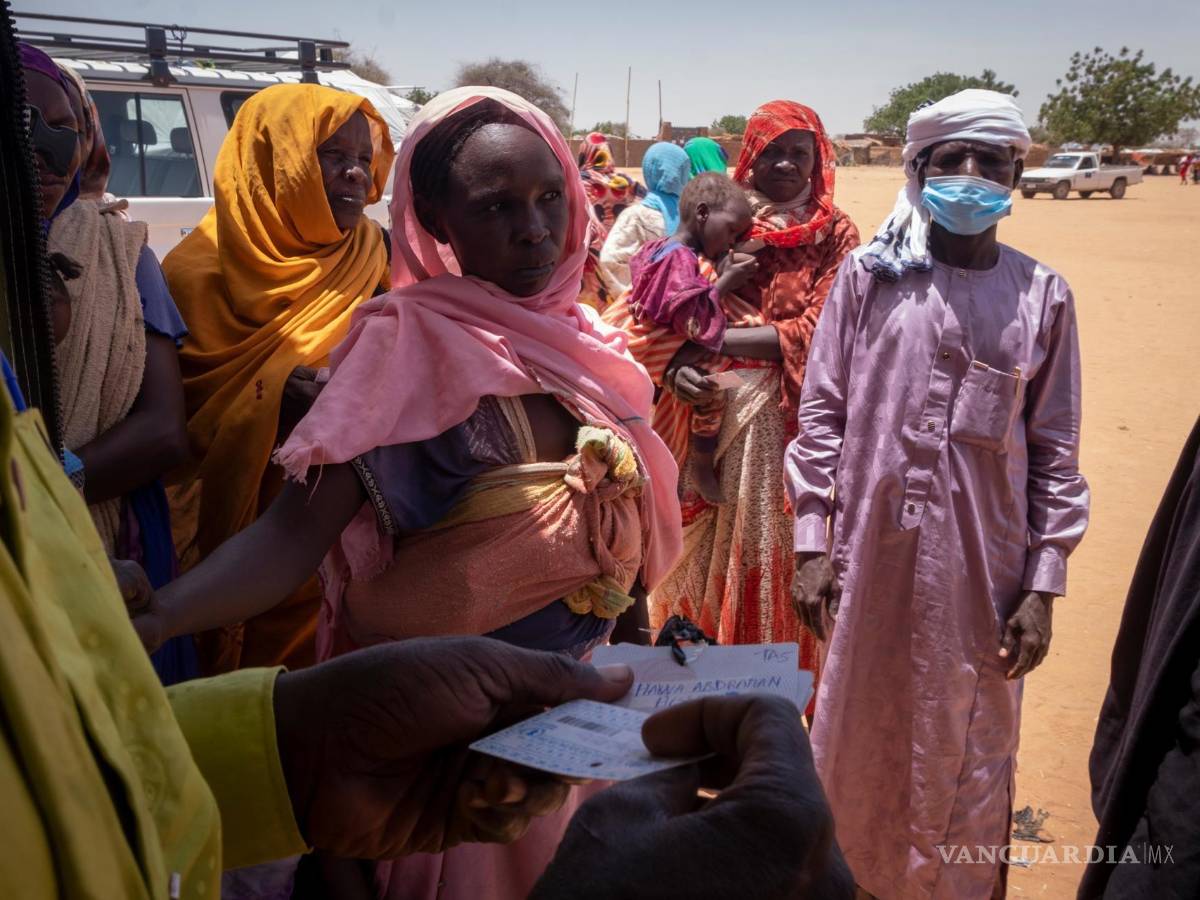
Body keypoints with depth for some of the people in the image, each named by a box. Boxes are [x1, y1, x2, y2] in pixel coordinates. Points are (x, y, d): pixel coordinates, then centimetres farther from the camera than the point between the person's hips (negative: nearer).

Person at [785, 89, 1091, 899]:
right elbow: (822, 412, 0)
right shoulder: (868, 274, 0)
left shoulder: (1042, 294, 1)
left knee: (966, 754, 13)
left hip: (984, 567, 0)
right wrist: (812, 541, -5)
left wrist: (1044, 585, -1)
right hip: (873, 557, 0)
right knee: (859, 741, 16)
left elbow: (1055, 452, 2)